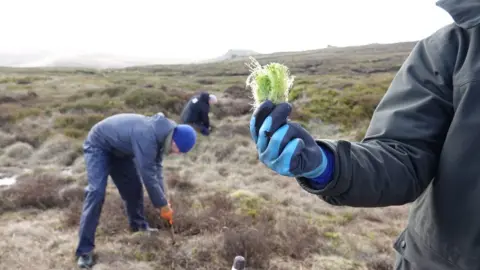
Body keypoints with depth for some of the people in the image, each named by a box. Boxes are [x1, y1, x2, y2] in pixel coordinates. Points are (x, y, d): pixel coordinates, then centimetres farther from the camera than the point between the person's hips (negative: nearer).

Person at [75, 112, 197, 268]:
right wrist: (163, 205, -23)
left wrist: (162, 199, -8)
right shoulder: (147, 137, -39)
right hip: (98, 145, -9)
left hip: (119, 148, 9)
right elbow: (148, 175, -35)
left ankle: (138, 225, 30)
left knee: (133, 186, 8)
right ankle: (85, 250, -14)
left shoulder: (162, 134, -10)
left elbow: (156, 167, -3)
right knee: (96, 192, -19)